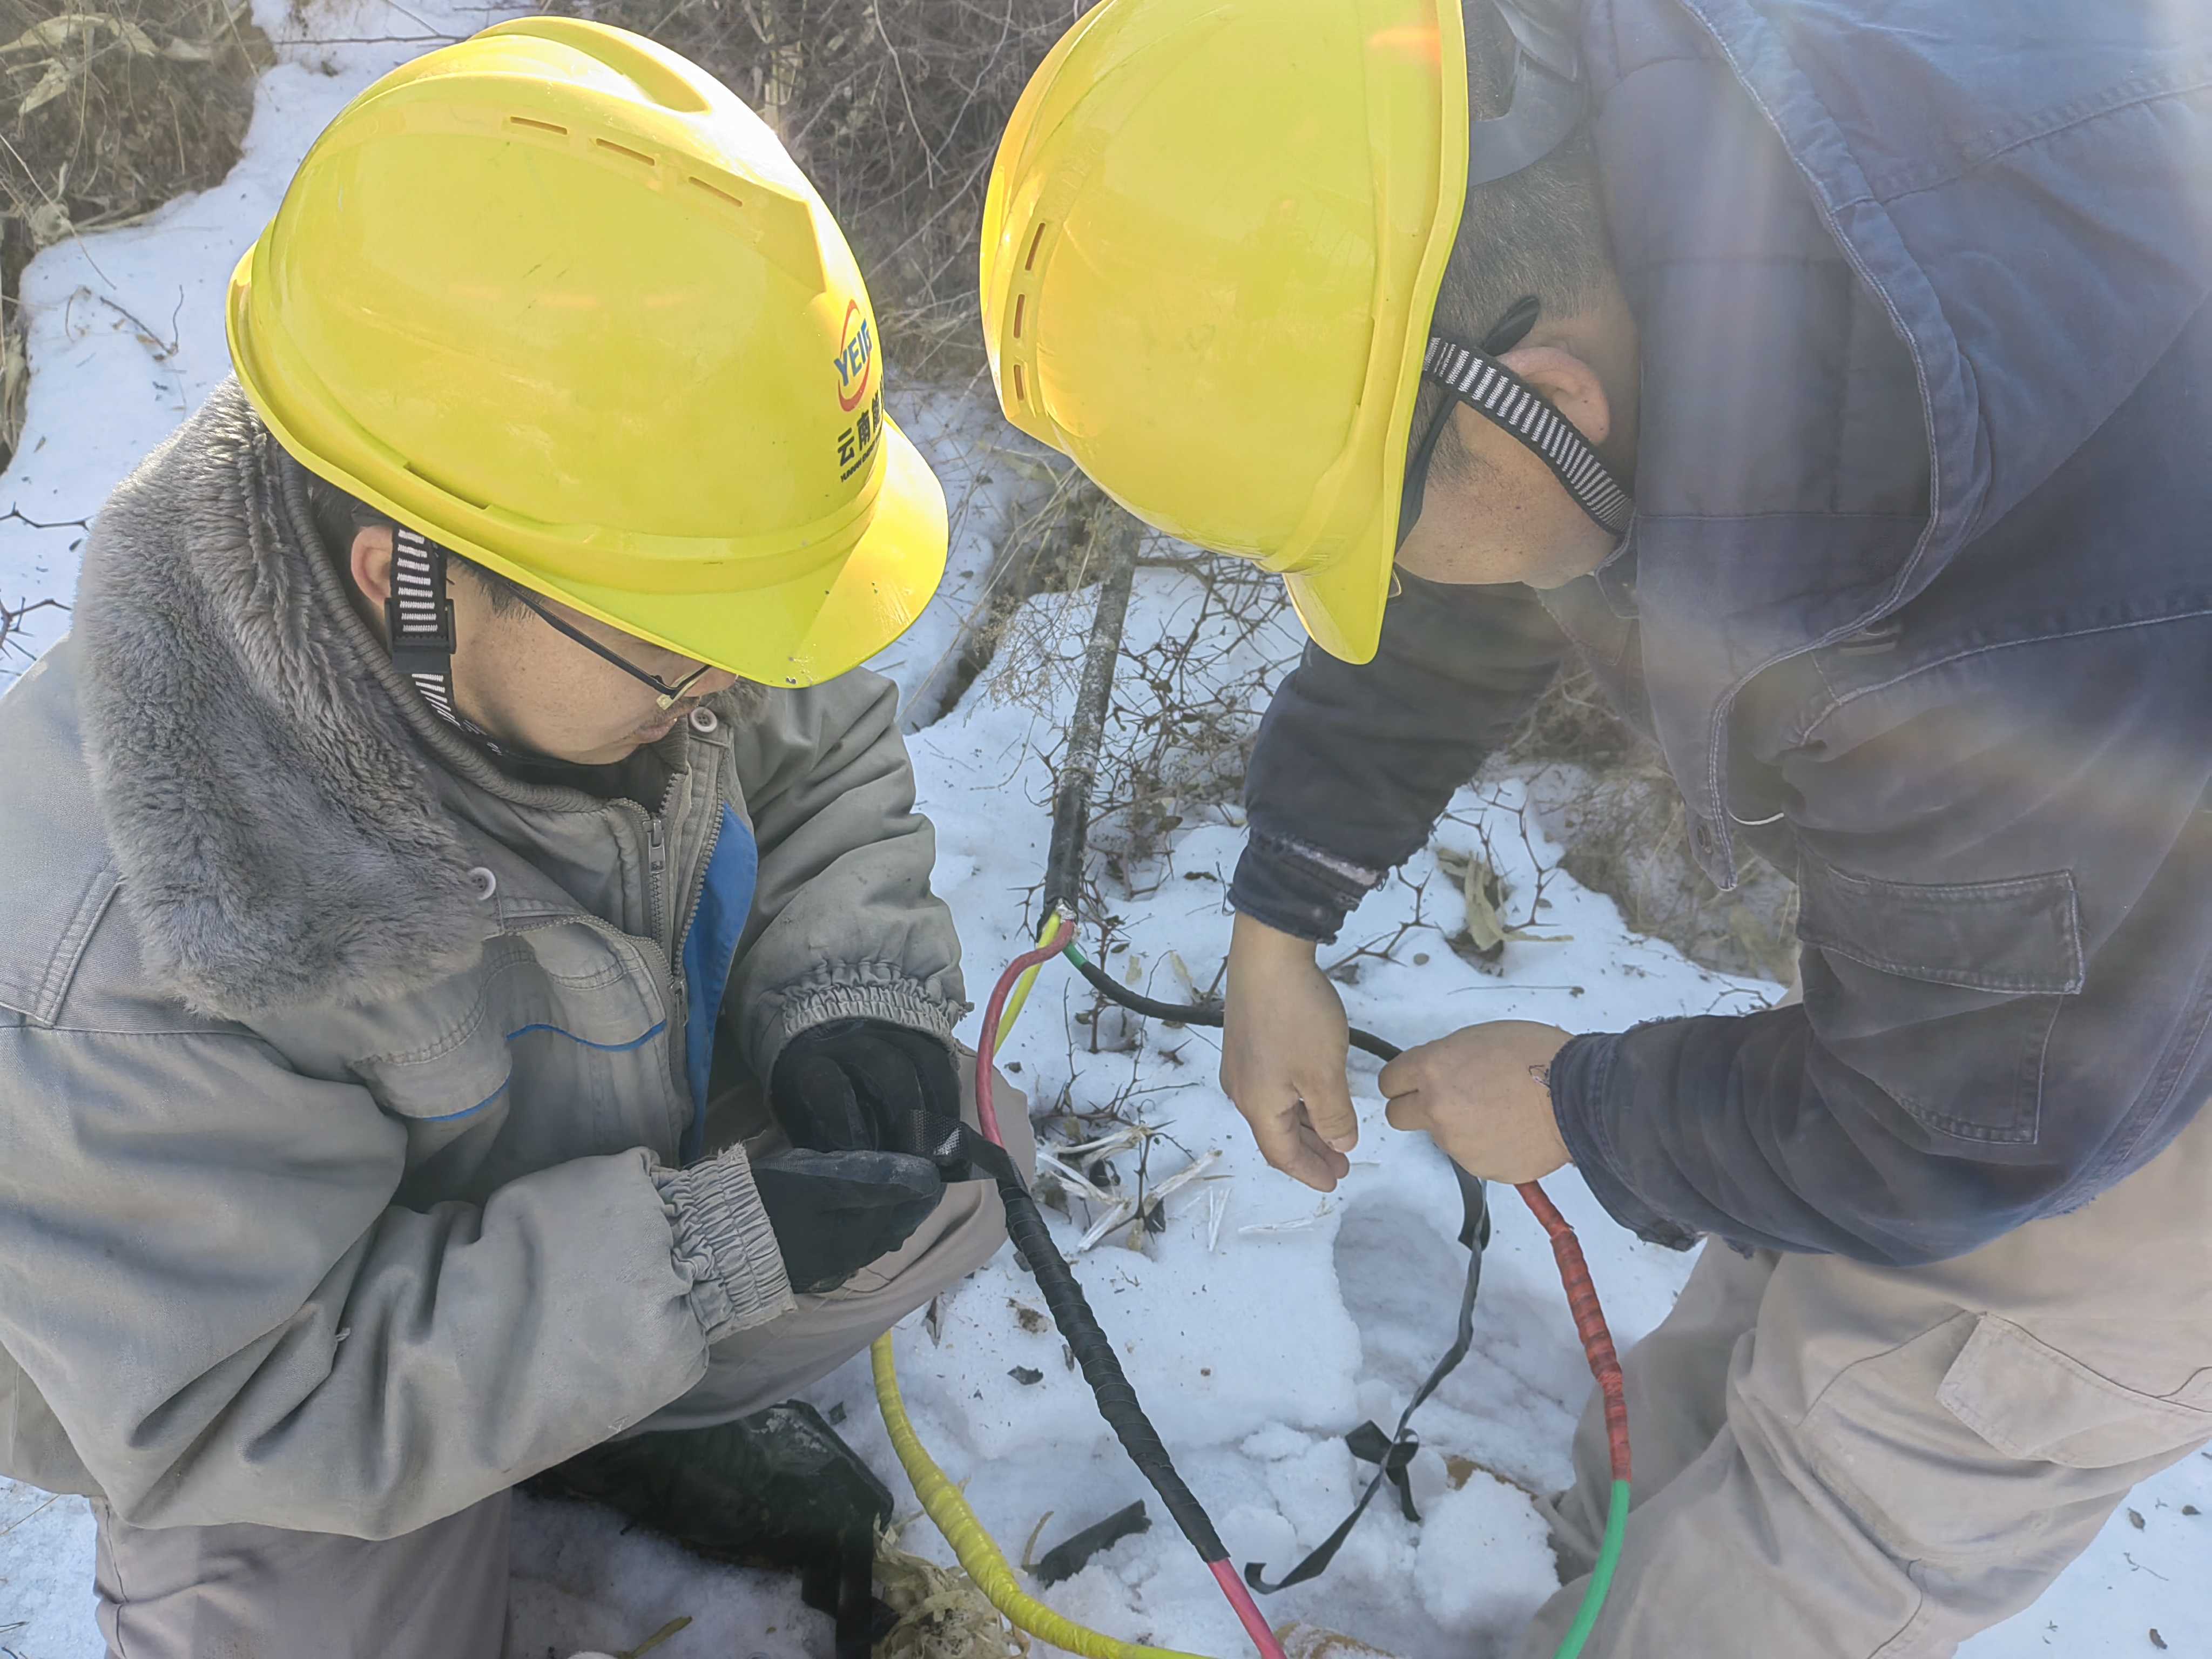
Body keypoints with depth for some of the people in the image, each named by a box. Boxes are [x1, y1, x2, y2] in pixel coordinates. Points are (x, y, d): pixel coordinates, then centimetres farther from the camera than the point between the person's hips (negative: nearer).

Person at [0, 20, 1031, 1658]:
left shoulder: (613, 592, -23)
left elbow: (830, 762, -4)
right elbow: (235, 1403, -29)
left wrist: (849, 996, -22)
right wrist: (719, 1248, -35)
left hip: (629, 1138, 4)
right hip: (291, 1365, -3)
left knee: (961, 1158, -9)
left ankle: (624, 1426, 14)